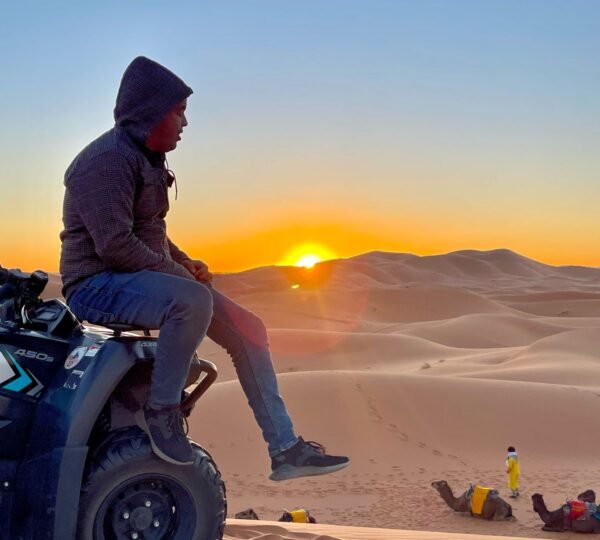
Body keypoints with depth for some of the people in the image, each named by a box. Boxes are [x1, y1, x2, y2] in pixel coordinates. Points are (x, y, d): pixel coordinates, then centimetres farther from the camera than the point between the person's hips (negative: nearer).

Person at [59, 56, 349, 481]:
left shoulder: (146, 158, 16)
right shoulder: (108, 159, -16)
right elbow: (114, 243, -26)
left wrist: (183, 261, 8)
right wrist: (176, 272, -17)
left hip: (145, 276, 10)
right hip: (98, 285, -10)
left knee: (247, 329, 0)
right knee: (193, 300, -38)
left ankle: (285, 449, 1)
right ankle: (162, 411, -20)